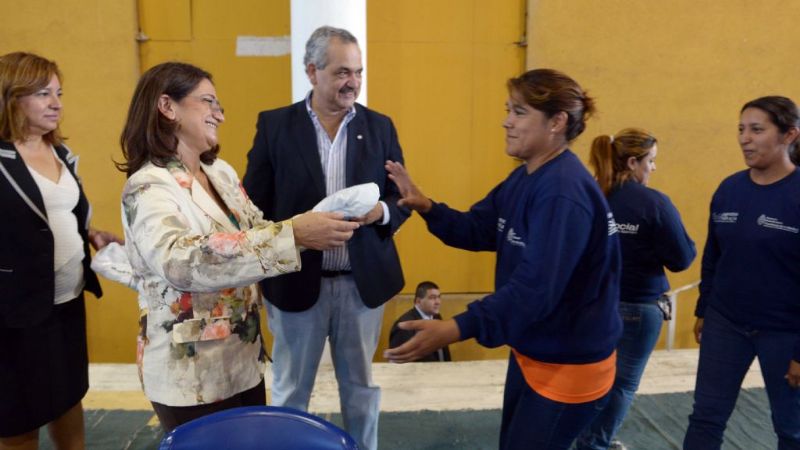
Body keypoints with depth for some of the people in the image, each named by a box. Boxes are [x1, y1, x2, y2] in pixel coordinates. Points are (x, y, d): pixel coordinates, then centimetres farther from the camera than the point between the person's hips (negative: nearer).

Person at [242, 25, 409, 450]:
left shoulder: (380, 126, 2)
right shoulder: (273, 125, -3)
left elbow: (402, 199, 4)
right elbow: (253, 206, -2)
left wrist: (380, 212, -17)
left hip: (363, 282, 2)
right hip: (296, 281, -1)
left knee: (360, 386, 18)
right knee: (290, 389, 16)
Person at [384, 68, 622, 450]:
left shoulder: (565, 192, -28)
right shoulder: (525, 177, 4)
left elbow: (536, 288, -35)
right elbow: (476, 229, 6)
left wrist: (456, 329, -41)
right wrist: (426, 207, -11)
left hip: (568, 364, -9)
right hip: (528, 354, 9)